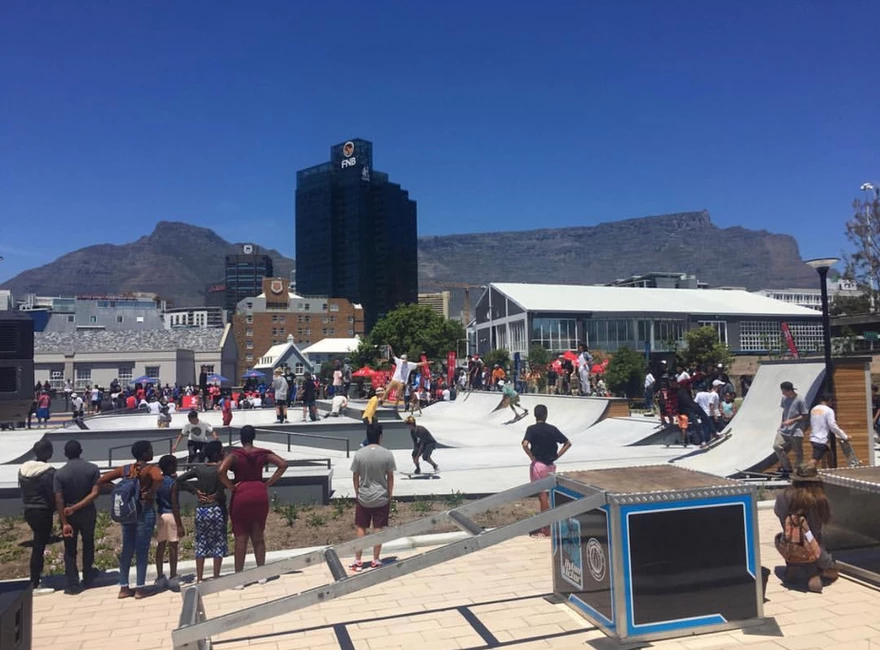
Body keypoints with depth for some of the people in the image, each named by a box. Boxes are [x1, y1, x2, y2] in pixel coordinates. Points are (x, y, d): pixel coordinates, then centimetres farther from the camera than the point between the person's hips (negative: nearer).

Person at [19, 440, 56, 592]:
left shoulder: (23, 469, 2)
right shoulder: (49, 472, -19)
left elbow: (21, 490, 10)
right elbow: (53, 495, -15)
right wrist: (54, 509, 3)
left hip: (28, 511, 7)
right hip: (43, 512, -7)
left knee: (38, 541, 22)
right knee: (39, 545, 2)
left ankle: (38, 570, 33)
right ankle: (35, 581, 8)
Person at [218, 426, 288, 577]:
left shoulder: (235, 454, -7)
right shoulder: (262, 453, 3)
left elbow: (221, 471, -22)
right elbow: (283, 464, -2)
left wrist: (231, 487, -9)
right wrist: (268, 483, 1)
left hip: (241, 495, -3)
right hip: (260, 493, 3)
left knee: (241, 537, 5)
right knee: (258, 536, 14)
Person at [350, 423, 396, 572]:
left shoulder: (359, 454, -9)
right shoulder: (387, 454, -11)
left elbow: (355, 476, -2)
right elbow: (390, 477, -4)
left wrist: (357, 494, 12)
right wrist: (390, 496, 7)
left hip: (363, 498, 1)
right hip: (382, 498, -1)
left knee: (361, 529, 12)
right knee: (378, 529, 10)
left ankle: (358, 561, 17)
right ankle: (375, 561, 17)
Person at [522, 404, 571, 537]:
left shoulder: (532, 429, -9)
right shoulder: (552, 429, 4)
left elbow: (525, 444, -26)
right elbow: (568, 443, 5)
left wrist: (532, 457, -13)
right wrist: (557, 456, 4)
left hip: (538, 464, -4)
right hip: (550, 465, 4)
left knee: (542, 495, 0)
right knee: (547, 495, 15)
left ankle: (546, 529, 3)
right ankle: (545, 524, 21)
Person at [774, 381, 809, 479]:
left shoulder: (800, 400, -13)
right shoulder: (784, 398, 7)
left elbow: (805, 416, -9)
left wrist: (792, 420, -18)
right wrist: (782, 422, 11)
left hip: (795, 431, -6)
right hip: (784, 430, 6)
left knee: (798, 453, 2)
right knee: (777, 446, -7)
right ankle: (786, 467, 7)